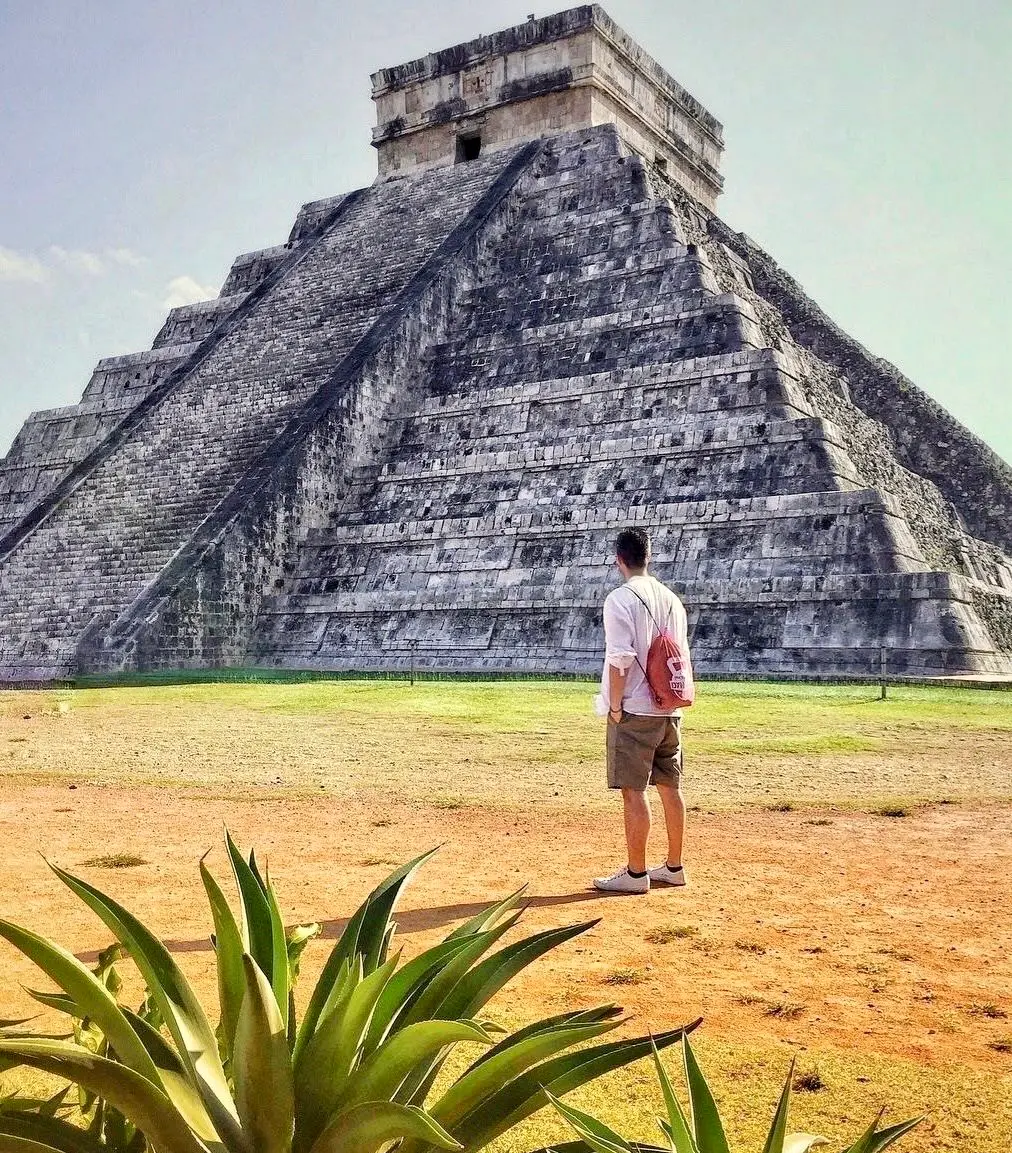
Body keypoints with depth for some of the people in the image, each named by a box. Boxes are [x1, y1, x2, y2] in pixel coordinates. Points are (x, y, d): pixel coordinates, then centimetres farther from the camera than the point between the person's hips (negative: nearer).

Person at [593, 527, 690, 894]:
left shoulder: (621, 598, -11)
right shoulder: (671, 599, 11)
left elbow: (620, 658, -18)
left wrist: (615, 705, -11)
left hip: (635, 710, -7)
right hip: (669, 709, 7)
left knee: (633, 790, -2)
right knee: (670, 787, 13)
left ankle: (636, 873, 2)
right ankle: (673, 867, 22)